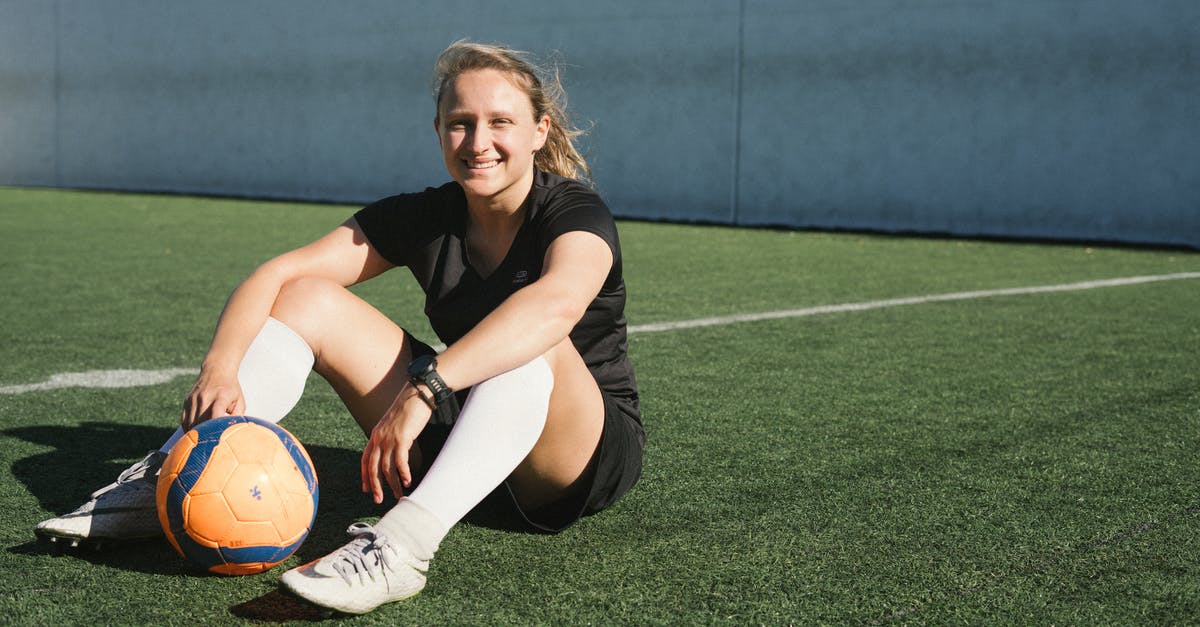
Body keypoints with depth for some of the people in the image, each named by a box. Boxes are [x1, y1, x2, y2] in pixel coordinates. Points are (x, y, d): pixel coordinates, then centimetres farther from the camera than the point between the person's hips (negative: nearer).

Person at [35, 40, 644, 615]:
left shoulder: (576, 214, -17)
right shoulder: (424, 218, -3)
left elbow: (558, 302, -43)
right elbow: (277, 272, -10)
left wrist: (424, 389, -52)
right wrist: (221, 366, -29)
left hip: (589, 455, -4)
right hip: (458, 436, 5)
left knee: (528, 338, -38)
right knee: (308, 299, -9)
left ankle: (404, 541, -50)